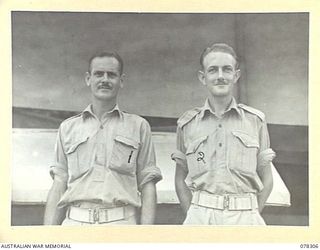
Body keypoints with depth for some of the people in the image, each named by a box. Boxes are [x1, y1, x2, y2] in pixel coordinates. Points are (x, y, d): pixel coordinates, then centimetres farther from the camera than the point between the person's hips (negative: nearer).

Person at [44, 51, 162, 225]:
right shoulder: (68, 128, 15)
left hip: (122, 220, 0)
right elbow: (59, 185, 11)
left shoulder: (139, 126, 11)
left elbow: (147, 185, 6)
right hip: (75, 221, 1)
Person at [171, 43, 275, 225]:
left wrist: (250, 216, -1)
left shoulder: (255, 120, 5)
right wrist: (193, 215, -1)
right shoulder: (187, 123, 6)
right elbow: (180, 178, 10)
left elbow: (266, 179, 8)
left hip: (244, 217, 0)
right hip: (200, 217, 0)